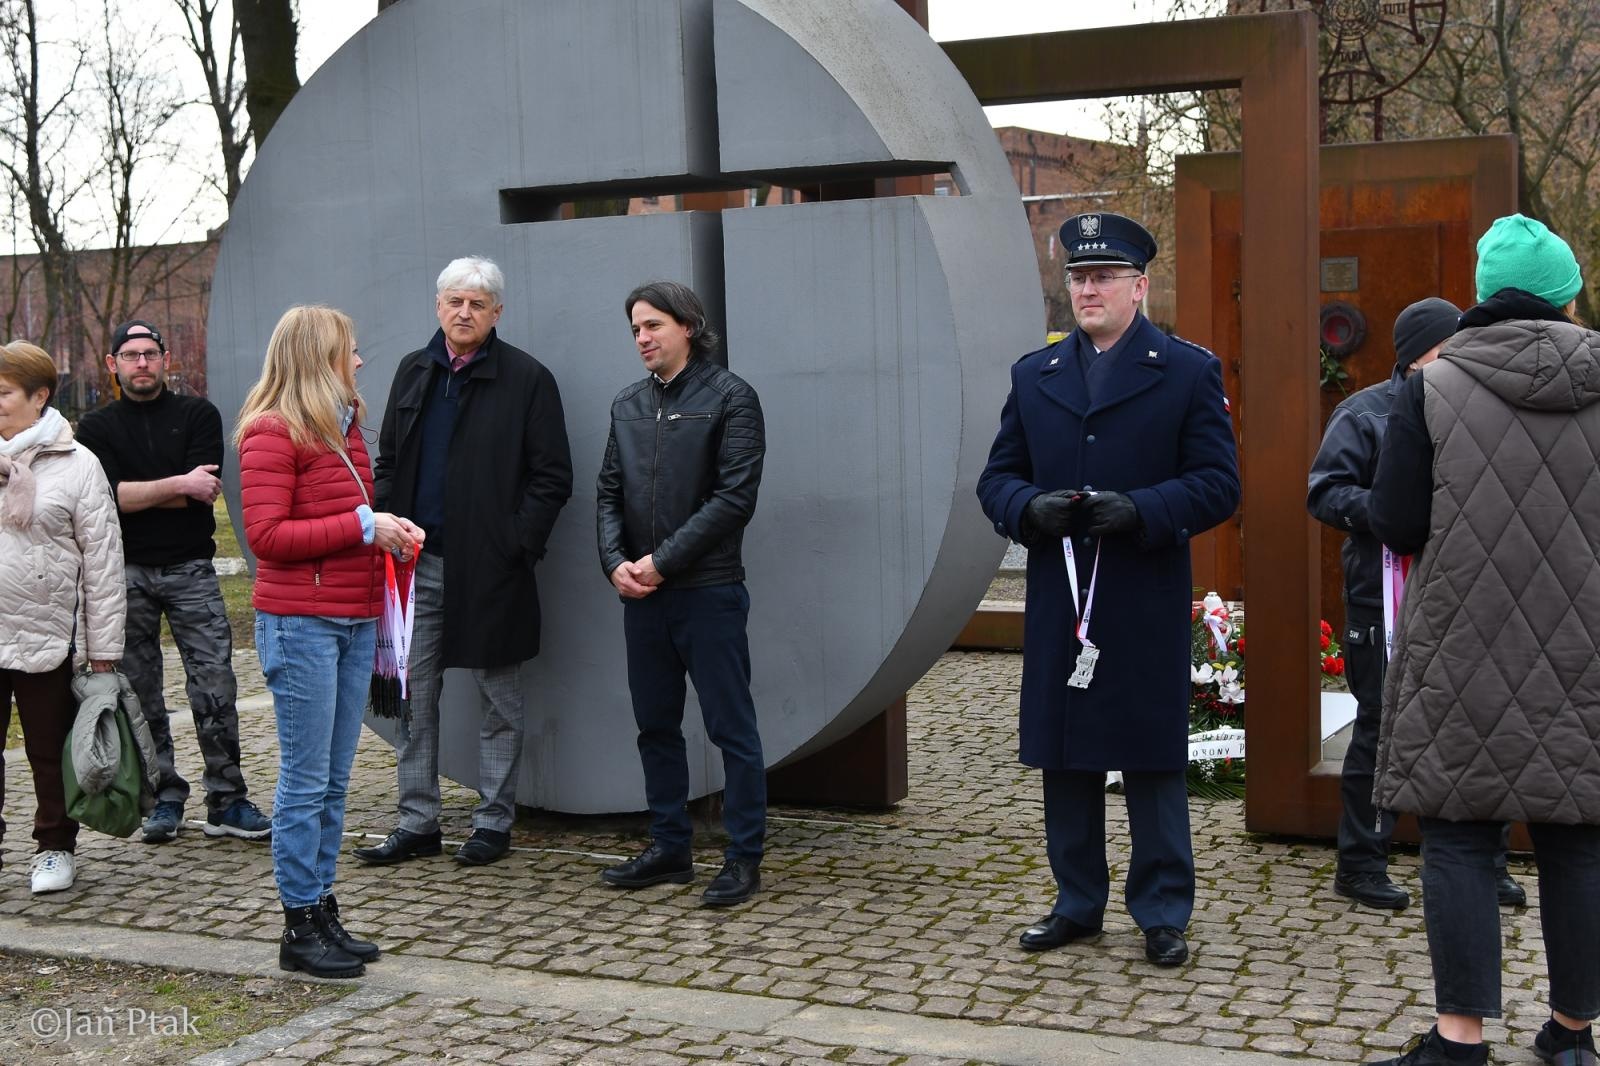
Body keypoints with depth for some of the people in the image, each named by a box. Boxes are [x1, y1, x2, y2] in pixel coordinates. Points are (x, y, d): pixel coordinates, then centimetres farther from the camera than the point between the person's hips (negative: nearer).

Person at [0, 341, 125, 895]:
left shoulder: (76, 465, -3)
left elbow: (102, 562, -3)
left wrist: (104, 648, -5)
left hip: (46, 638, -3)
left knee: (51, 752, 10)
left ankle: (55, 847, 25)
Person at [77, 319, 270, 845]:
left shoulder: (198, 414, 6)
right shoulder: (97, 428, 8)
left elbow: (202, 492, -8)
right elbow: (106, 496, -9)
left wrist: (135, 495, -8)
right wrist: (177, 485, -13)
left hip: (190, 569, -1)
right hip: (126, 572, 1)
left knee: (215, 685, -7)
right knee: (141, 693, 5)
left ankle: (227, 801, -1)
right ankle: (164, 798, 15)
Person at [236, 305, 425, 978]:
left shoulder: (344, 429, 16)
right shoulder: (272, 433, -9)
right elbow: (266, 535, -16)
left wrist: (391, 534, 5)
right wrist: (363, 526, -16)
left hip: (354, 621, 8)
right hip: (301, 623, -8)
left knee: (334, 781, 11)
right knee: (305, 782, -3)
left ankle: (323, 912, 18)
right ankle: (300, 927, 4)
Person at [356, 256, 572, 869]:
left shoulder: (527, 379, -4)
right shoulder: (414, 371, 11)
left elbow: (552, 478, -5)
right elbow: (388, 462, 16)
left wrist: (517, 544, -13)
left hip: (490, 567, -5)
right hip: (419, 562, 5)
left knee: (499, 702, 7)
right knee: (414, 696, 8)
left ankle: (493, 823, 17)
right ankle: (417, 824, 18)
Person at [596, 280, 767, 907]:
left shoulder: (729, 397, -4)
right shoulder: (628, 406, 14)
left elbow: (735, 496, -12)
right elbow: (609, 493, 12)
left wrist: (663, 560, -14)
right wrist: (615, 562, -6)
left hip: (708, 592, -6)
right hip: (641, 596, 6)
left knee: (731, 728, 0)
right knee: (655, 726, 13)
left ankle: (744, 858, 8)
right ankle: (669, 849, 24)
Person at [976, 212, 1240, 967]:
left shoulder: (1189, 372, 1)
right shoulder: (1033, 375, 12)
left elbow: (1218, 484, -4)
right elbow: (996, 480, 11)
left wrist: (1140, 510, -20)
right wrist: (1030, 508, -12)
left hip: (1147, 607, -4)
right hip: (1057, 603, 4)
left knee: (1153, 764, 4)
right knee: (1064, 761, 10)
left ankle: (1162, 914, 15)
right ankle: (1077, 904, 24)